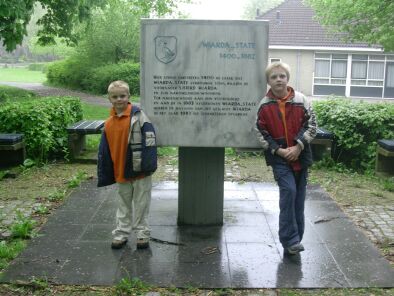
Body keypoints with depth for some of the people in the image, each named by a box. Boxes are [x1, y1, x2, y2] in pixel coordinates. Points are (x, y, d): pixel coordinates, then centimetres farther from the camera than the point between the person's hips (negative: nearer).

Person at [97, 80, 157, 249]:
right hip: (121, 173, 5)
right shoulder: (109, 124, 4)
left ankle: (142, 234, 22)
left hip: (140, 172, -5)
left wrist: (148, 164, -22)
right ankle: (121, 234, 29)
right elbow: (104, 151, 9)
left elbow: (149, 140, -17)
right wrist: (104, 175, 9)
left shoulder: (138, 116, -12)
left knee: (141, 204, 9)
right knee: (123, 205, 18)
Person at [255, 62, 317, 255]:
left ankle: (294, 239, 21)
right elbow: (261, 133, -2)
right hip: (279, 157, -2)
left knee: (299, 197, 7)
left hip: (300, 155, 2)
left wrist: (298, 146, -11)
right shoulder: (264, 106, -4)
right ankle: (290, 240, -10)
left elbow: (311, 125, -1)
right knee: (288, 191, -18)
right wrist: (278, 150, -12)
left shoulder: (301, 100, -2)